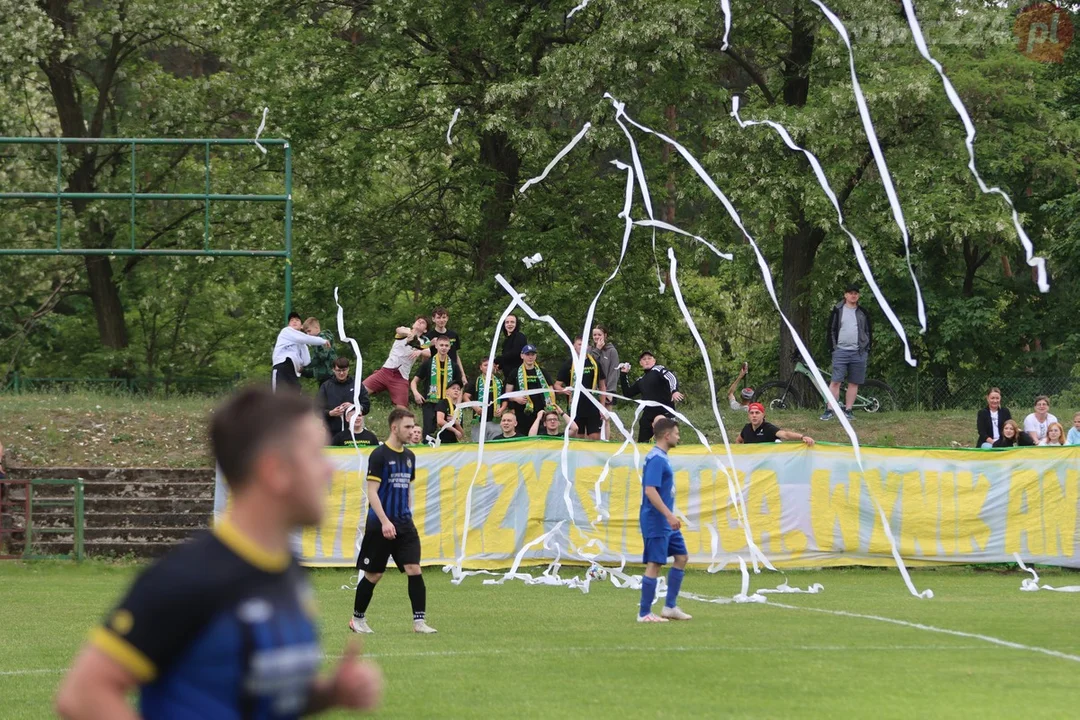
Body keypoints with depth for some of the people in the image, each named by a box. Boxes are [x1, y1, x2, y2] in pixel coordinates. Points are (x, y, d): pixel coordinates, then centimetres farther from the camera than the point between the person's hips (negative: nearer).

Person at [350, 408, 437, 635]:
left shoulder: (409, 456, 11)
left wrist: (407, 516, 15)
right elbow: (372, 492, -14)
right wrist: (384, 522, -21)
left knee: (414, 569, -9)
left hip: (404, 524, 5)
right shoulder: (379, 455, -10)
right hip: (380, 524, -5)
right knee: (374, 574, 3)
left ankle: (419, 620, -9)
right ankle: (357, 618, 20)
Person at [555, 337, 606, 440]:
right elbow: (557, 385, 2)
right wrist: (564, 390, -22)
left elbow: (602, 385, 12)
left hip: (593, 407, 1)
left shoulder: (594, 363, 7)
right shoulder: (568, 365, 2)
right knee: (578, 437, 3)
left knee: (595, 438, -1)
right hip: (576, 407, -1)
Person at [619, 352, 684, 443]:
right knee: (642, 443, 7)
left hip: (664, 414, -7)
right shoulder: (641, 380, 19)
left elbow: (671, 377, -19)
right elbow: (628, 393, 22)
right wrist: (623, 375, 17)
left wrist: (674, 391, -40)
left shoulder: (658, 370, -2)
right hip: (648, 416, 7)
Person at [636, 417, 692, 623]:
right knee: (654, 564, -7)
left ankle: (670, 607, 17)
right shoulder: (656, 459, -17)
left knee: (681, 557, 13)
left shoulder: (662, 457, 13)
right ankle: (644, 614, -2)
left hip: (666, 523, 10)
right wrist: (669, 515, -29)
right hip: (656, 522, -10)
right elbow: (650, 490, -26)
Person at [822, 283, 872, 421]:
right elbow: (831, 330, 5)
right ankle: (829, 411, -8)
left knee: (854, 383, 3)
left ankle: (847, 411, 9)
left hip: (859, 352, 2)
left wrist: (867, 349, 6)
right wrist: (833, 348, -3)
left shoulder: (863, 313, 11)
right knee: (835, 382, -8)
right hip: (841, 351, -2)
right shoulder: (837, 311, 4)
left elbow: (869, 332, 15)